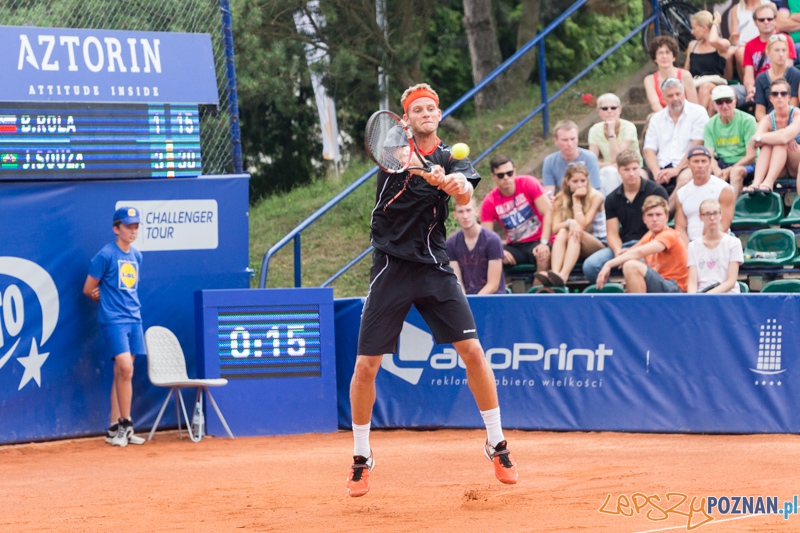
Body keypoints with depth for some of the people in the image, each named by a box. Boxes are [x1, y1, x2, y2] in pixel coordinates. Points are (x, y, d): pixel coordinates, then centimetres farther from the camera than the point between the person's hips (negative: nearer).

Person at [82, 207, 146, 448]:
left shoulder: (136, 256, 11)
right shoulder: (106, 255, -9)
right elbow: (89, 290, -4)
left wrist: (126, 303, 7)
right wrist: (109, 301, 9)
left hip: (133, 319, 6)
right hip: (113, 320, -6)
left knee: (122, 373, 7)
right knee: (125, 368, -16)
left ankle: (115, 428, 10)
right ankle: (125, 425, -7)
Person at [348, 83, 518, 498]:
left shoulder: (451, 159, 3)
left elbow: (465, 194, -18)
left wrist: (457, 186, -43)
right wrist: (435, 176, -46)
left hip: (434, 268, 1)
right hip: (391, 268, -1)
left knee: (472, 351, -7)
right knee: (366, 366, -3)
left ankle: (497, 445, 10)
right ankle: (361, 458, 15)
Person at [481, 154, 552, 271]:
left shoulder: (528, 184, -8)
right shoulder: (489, 203, -3)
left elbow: (548, 212, -14)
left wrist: (544, 243, -24)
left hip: (537, 241, -2)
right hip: (515, 246, 2)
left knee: (543, 255, -38)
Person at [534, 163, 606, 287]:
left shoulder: (596, 197, -8)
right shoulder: (561, 198, 1)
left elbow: (582, 225, -17)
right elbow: (555, 229, -10)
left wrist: (577, 201, -15)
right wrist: (569, 223, -30)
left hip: (598, 244, -3)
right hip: (573, 246, 3)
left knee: (576, 233, -33)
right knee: (562, 232, -29)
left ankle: (563, 276, -56)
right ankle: (555, 272, -53)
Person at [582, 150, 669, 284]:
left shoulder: (656, 191, 2)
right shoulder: (612, 199, 14)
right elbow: (612, 233, 11)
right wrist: (618, 251, -13)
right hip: (623, 246, 5)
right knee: (590, 265, -22)